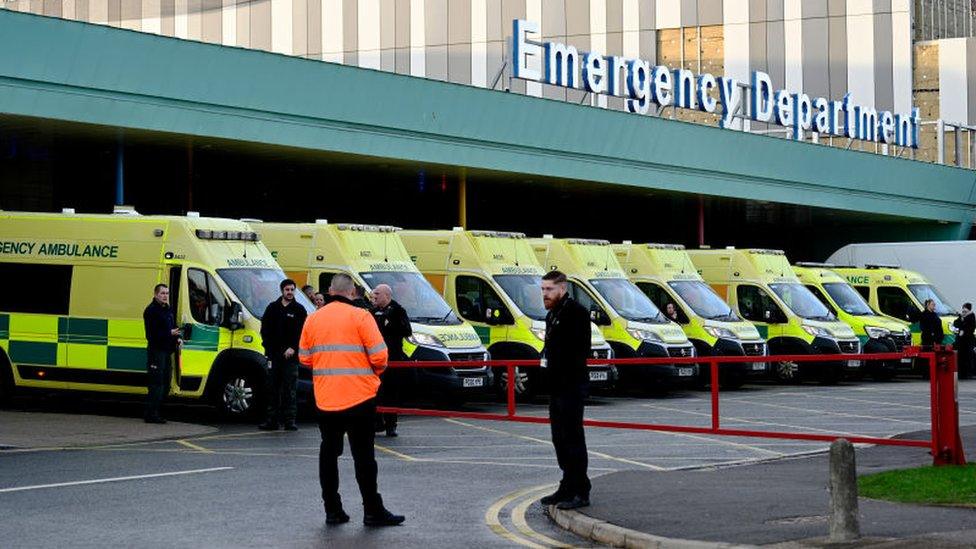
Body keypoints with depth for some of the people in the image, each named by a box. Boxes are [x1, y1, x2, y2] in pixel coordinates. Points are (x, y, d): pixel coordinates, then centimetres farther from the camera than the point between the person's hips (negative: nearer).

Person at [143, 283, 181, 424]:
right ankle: (151, 414, -11)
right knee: (156, 383, -11)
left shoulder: (168, 310, 18)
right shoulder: (151, 311, -10)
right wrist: (169, 333, -25)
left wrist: (178, 338, 8)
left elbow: (173, 327, 29)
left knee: (165, 382, 11)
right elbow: (152, 333, -17)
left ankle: (157, 412, 17)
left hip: (167, 350, 9)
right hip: (156, 350, -9)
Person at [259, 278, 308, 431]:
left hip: (290, 355, -2)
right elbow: (265, 328, 11)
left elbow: (302, 332, -1)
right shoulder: (272, 307, 11)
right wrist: (268, 347, -1)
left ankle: (290, 420, -2)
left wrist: (293, 348, -11)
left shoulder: (299, 310, 5)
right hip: (274, 354, 2)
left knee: (290, 389, -4)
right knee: (273, 388, 4)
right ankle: (272, 420, 9)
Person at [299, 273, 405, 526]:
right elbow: (379, 356, -12)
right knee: (363, 455, 0)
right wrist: (376, 372, 9)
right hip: (359, 398, -4)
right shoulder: (360, 316, -9)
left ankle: (332, 510, 14)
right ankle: (373, 512, 4)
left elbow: (304, 357, 10)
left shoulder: (313, 318, 5)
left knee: (329, 453, 12)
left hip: (325, 399, 4)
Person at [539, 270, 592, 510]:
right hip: (556, 387, 10)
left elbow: (579, 349, -19)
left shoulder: (575, 312, -12)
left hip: (571, 386, -10)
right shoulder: (552, 314, 18)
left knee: (573, 438, -8)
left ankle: (580, 492, -5)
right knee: (560, 438, 13)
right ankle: (568, 487, 21)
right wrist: (545, 358, 12)